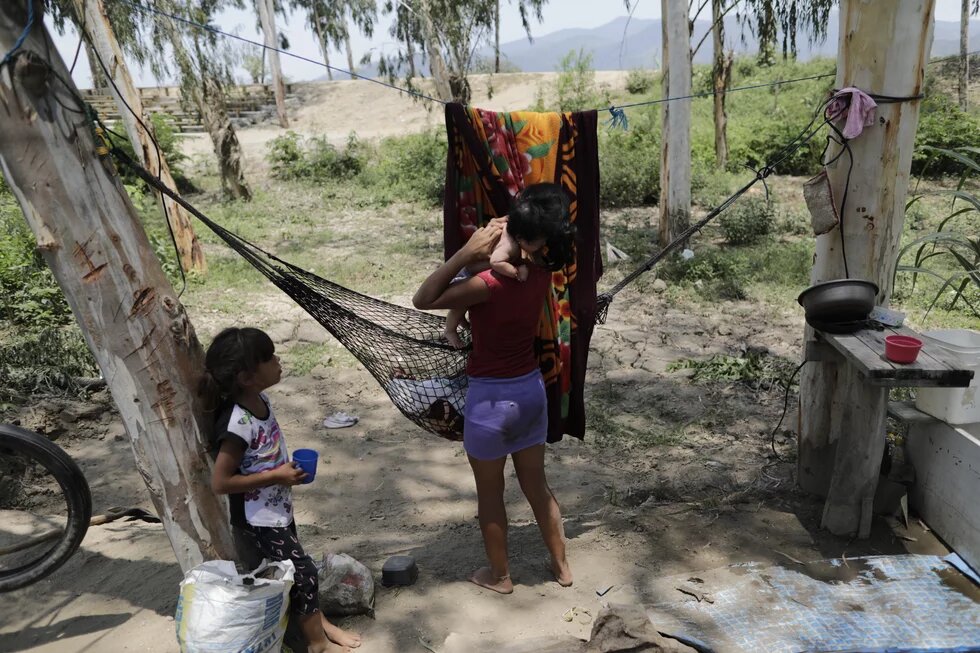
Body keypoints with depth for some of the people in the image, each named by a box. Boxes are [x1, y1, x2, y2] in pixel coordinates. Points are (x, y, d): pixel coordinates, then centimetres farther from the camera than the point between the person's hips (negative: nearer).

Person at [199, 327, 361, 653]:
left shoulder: (260, 399, -6)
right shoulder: (237, 424, -31)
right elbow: (220, 482, -26)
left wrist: (287, 466, 1)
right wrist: (276, 476, -25)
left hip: (278, 507, 8)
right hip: (259, 518, -8)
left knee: (294, 568, 22)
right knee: (304, 572, 2)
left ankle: (318, 622, 40)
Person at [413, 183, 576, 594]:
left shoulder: (493, 283, -27)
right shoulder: (540, 272, -5)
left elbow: (423, 300, -19)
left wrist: (466, 252, -25)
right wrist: (483, 248, -5)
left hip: (490, 396, -6)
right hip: (531, 388, 7)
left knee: (489, 492, 16)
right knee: (536, 484, 22)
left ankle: (499, 575, 34)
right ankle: (561, 566, 38)